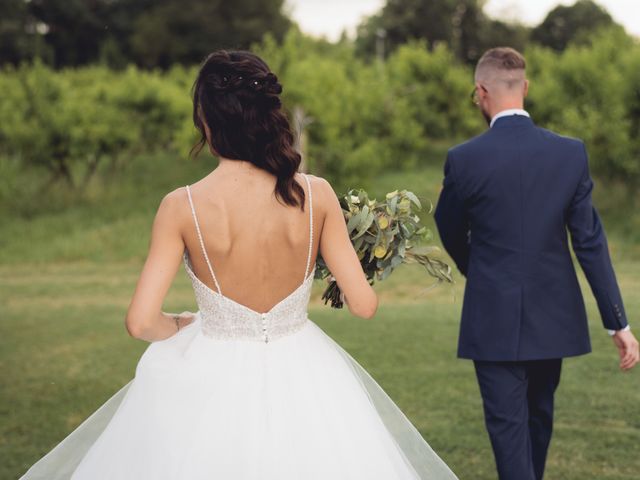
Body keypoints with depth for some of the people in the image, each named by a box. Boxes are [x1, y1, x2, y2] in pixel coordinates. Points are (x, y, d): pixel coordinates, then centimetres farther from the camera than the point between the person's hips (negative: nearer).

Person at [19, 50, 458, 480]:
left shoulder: (182, 207, -16)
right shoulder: (316, 194, -12)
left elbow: (142, 322, -17)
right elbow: (364, 304, -9)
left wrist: (178, 325, 5)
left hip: (213, 385, -1)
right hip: (301, 380, 2)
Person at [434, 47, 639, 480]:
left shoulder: (464, 159, -12)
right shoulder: (571, 153, -6)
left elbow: (450, 232, 5)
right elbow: (590, 241, -7)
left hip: (494, 318, -3)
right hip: (553, 316, 4)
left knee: (508, 424, 3)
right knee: (539, 416, 22)